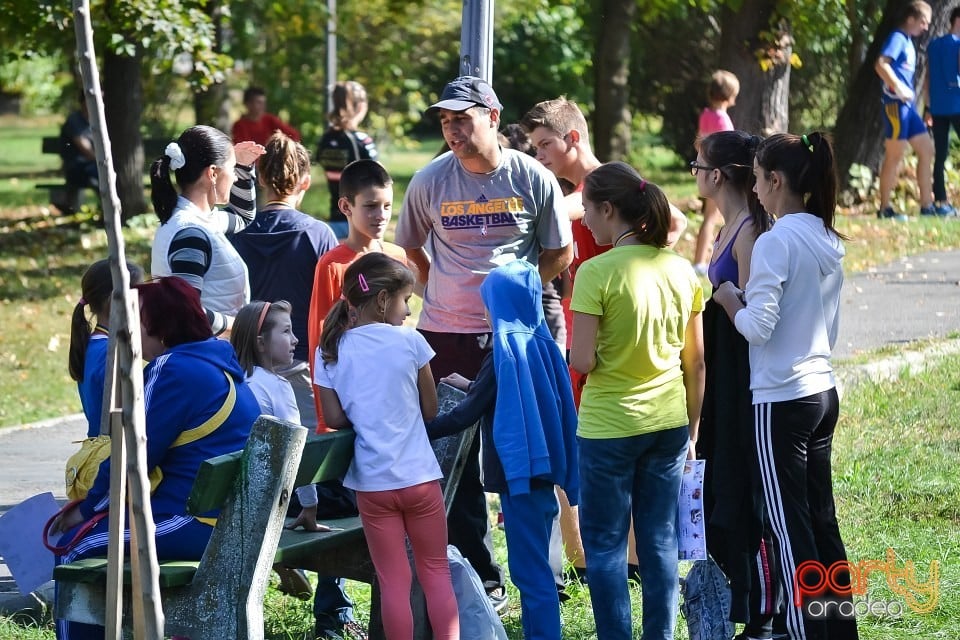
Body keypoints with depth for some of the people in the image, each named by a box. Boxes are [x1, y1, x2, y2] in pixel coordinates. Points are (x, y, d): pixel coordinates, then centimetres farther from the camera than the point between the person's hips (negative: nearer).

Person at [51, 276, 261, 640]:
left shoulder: (175, 370, -14)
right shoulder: (216, 364, 17)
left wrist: (87, 508, -1)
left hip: (199, 524, -10)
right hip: (234, 520, 10)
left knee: (75, 549, -3)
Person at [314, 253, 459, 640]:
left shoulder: (331, 351, -1)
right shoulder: (410, 342, -6)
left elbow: (334, 419, -1)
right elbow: (430, 410, 3)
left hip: (372, 481, 1)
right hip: (419, 476, -1)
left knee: (394, 580, 5)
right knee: (435, 571, 11)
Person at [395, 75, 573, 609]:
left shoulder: (533, 179, -4)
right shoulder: (430, 182, 0)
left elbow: (559, 253, 5)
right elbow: (412, 249, 16)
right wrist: (445, 293, 6)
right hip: (446, 338, 2)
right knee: (456, 466, 4)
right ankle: (482, 582, 13)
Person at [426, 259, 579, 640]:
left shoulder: (504, 352, -15)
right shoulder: (543, 345, 8)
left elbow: (468, 414, -15)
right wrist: (471, 387, 32)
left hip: (519, 470, -8)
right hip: (543, 465, 8)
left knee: (529, 567, -4)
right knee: (534, 563, 15)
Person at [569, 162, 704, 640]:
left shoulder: (596, 273, -15)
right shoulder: (680, 269, 2)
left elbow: (582, 361, -17)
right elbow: (696, 361, 7)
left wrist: (571, 349, 7)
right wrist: (691, 430, 16)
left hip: (609, 428, -5)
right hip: (669, 424, 5)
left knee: (605, 546, 4)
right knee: (660, 541, 12)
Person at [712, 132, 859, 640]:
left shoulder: (776, 241, -16)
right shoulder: (829, 241, 9)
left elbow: (758, 328, -19)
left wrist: (729, 298, -2)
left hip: (781, 398, -8)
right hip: (823, 390, 8)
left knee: (791, 527, -2)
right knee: (822, 520, 14)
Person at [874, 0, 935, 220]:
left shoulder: (908, 41, 18)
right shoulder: (897, 38, -10)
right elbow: (881, 64, -24)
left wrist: (910, 92, 15)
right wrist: (898, 88, -27)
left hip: (908, 105, 10)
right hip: (896, 103, -10)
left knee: (926, 150, 8)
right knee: (895, 155, -7)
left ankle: (926, 206, 11)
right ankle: (885, 209, -2)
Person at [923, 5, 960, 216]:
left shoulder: (933, 46, 13)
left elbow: (928, 79, 13)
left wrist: (929, 108, 15)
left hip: (938, 108, 6)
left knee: (940, 156, 4)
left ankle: (940, 202, 0)